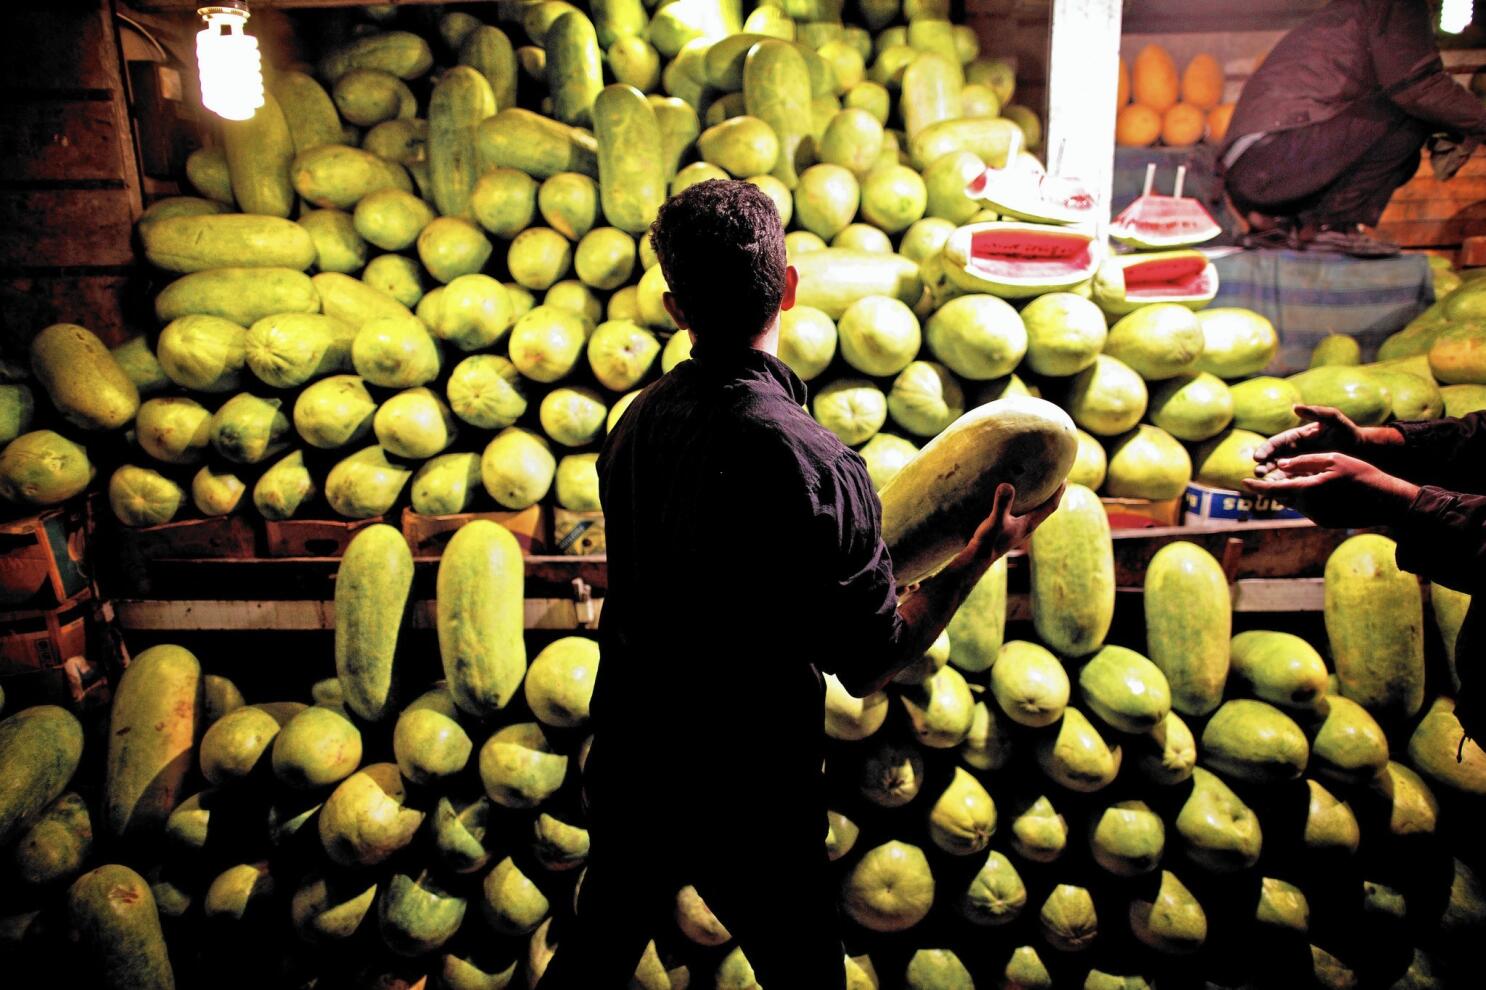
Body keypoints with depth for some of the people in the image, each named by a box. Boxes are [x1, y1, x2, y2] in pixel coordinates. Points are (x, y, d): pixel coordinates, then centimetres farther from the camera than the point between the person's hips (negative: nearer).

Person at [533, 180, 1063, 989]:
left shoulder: (637, 421, -6)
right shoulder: (813, 465, -27)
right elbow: (870, 665, -18)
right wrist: (982, 554, -10)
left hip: (627, 767, 6)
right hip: (747, 800, -5)